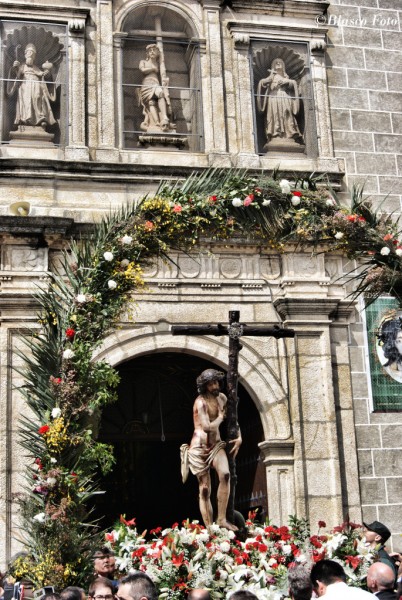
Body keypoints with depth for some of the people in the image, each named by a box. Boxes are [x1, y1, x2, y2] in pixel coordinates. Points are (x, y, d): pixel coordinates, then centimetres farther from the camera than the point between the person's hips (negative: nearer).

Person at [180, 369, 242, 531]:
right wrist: (220, 417, -8)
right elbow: (207, 427, -25)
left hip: (216, 445, 5)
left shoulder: (221, 398, 6)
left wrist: (239, 437, 2)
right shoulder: (201, 402, -16)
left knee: (225, 474, -24)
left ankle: (222, 519, -19)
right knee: (204, 489, -4)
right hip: (200, 447, -5)